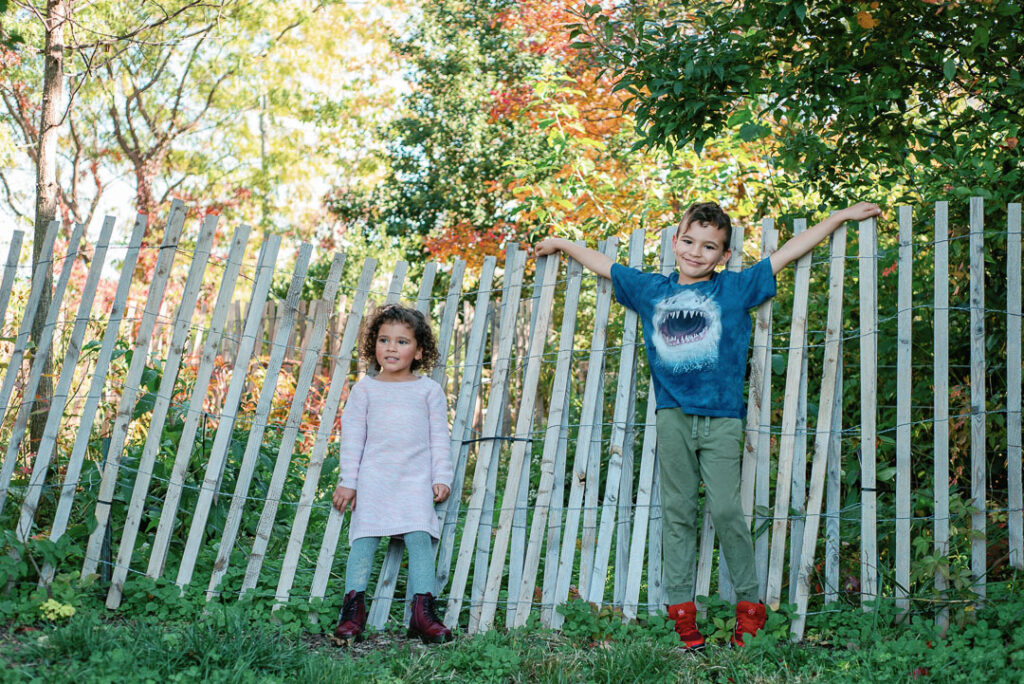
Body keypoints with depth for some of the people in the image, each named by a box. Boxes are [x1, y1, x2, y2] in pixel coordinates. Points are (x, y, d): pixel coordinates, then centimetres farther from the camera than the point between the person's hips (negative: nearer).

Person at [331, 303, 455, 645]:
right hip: (373, 478, 0)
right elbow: (352, 436, 6)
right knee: (364, 539, -2)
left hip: (416, 479, 0)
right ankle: (353, 609, 6)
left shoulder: (429, 390, 7)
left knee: (420, 537, -8)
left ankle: (423, 612, -4)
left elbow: (439, 437, 8)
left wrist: (442, 477, 1)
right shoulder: (365, 389, 6)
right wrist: (347, 482, 2)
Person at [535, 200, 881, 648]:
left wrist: (840, 216, 13)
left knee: (726, 510, -8)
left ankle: (750, 607, 6)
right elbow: (604, 265, 24)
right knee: (677, 512, 3)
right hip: (673, 415, 2)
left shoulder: (735, 288, 6)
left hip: (721, 417, -2)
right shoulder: (650, 290, 12)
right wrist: (562, 245, 34)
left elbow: (787, 253, 10)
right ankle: (681, 611, 7)